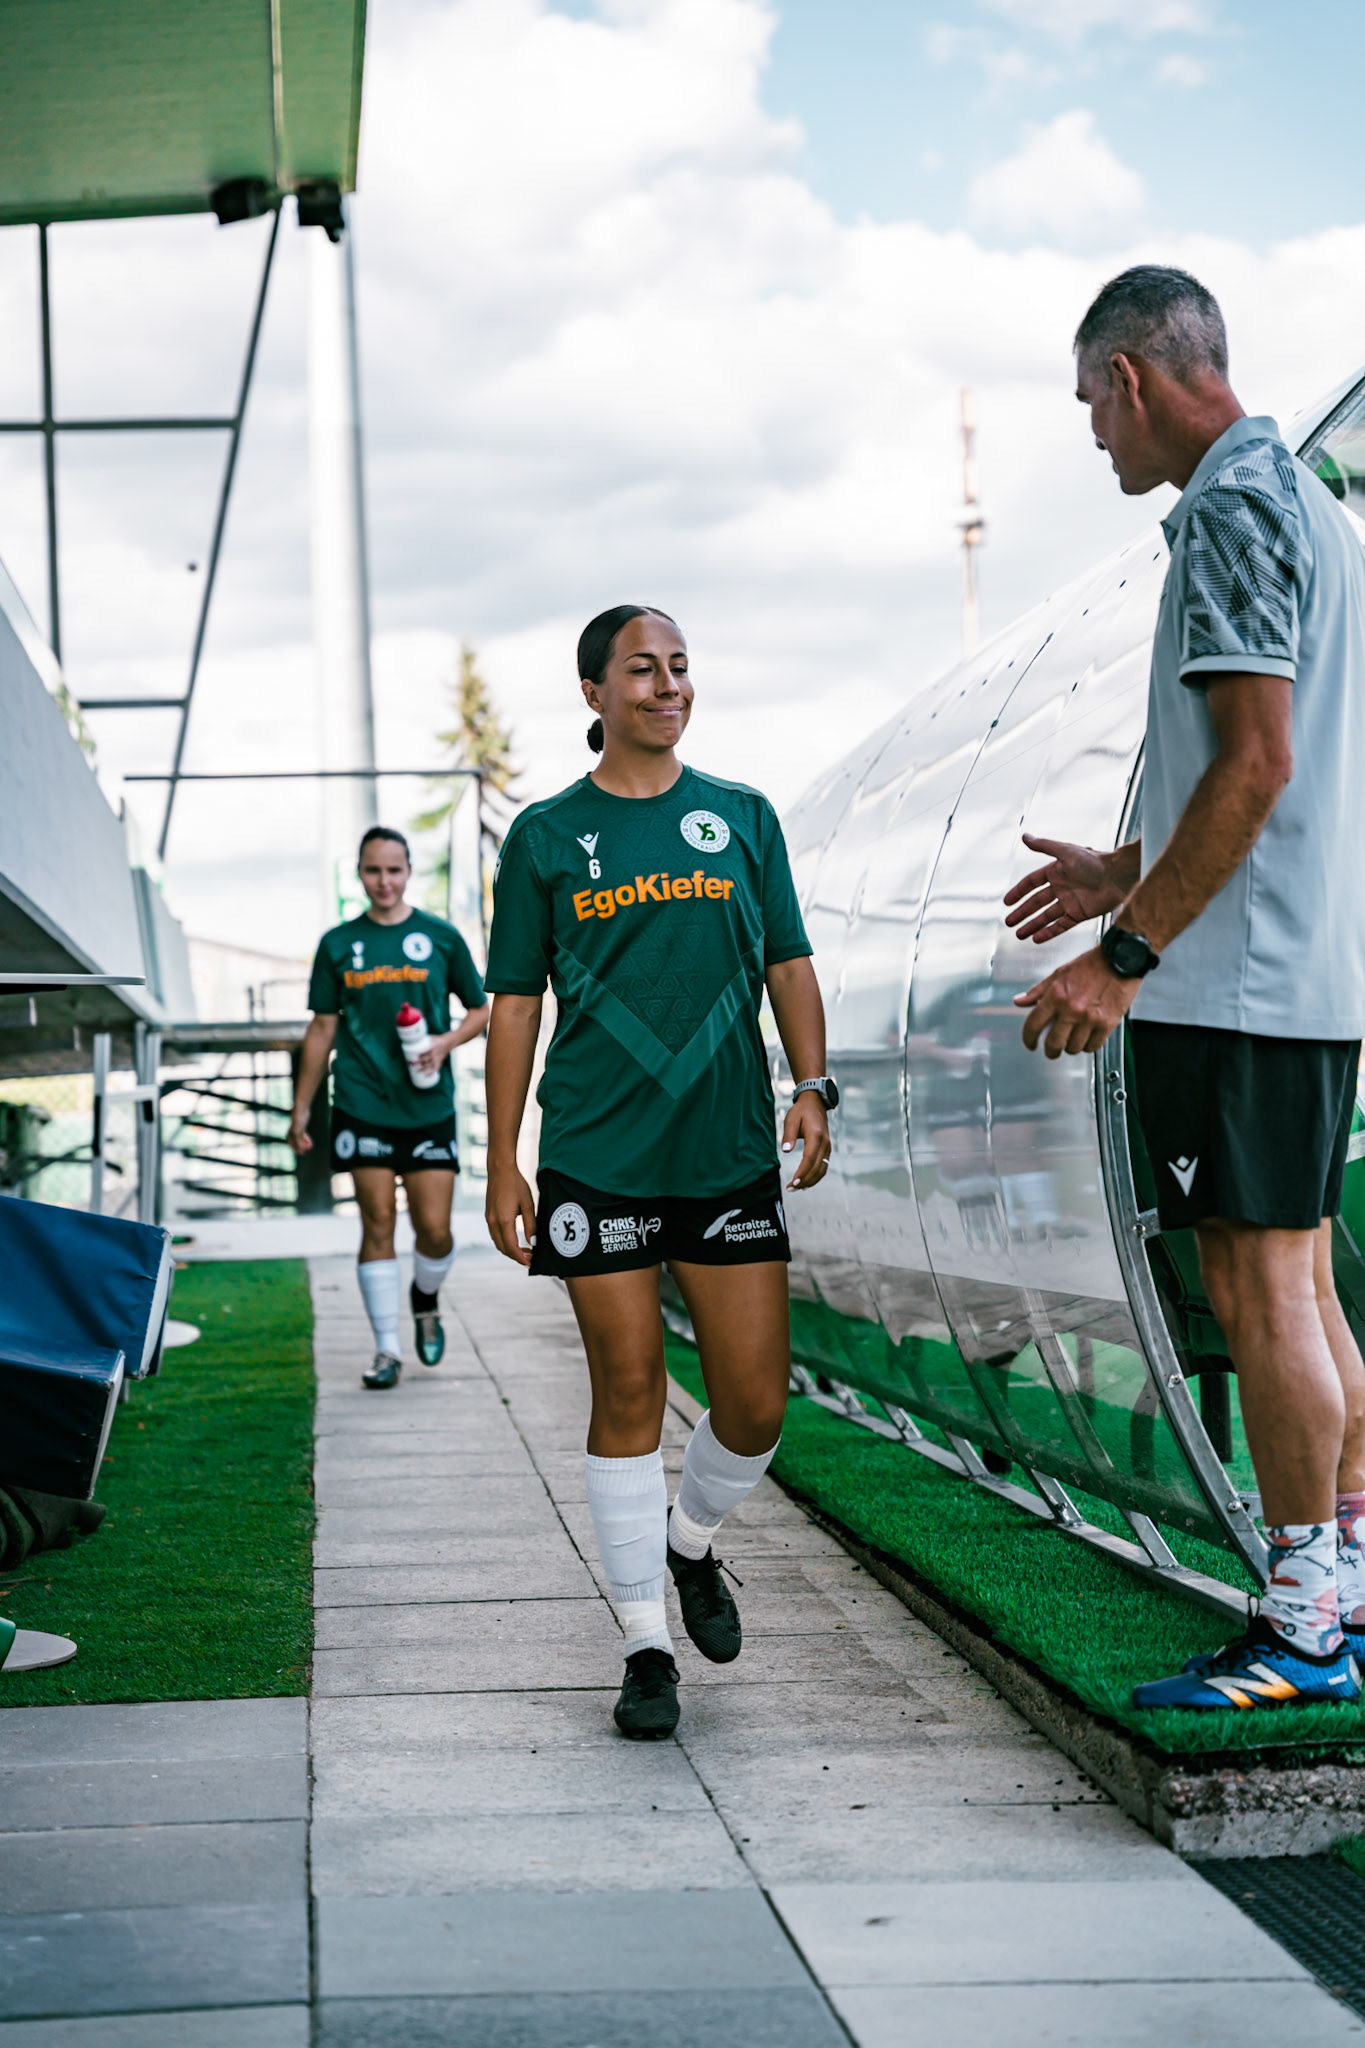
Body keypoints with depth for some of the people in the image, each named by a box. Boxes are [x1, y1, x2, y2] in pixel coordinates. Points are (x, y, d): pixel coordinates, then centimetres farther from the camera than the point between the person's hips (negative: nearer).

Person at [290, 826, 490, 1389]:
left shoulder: (440, 937, 5)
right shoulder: (338, 944, 6)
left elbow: (481, 1009, 12)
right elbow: (322, 1029, 11)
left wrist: (446, 1042, -9)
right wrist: (301, 1109, 9)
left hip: (429, 1106, 0)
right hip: (362, 1106, 0)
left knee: (434, 1230, -2)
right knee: (377, 1226, -1)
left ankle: (426, 1302, 29)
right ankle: (387, 1348, 6)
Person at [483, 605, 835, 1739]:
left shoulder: (742, 816, 11)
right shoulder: (546, 836, 5)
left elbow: (789, 963, 13)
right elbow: (515, 1003, 6)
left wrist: (812, 1087, -3)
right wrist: (501, 1165, 3)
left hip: (731, 1150, 2)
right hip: (598, 1159, -2)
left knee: (756, 1400, 1)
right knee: (629, 1396, 1)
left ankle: (692, 1542, 32)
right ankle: (648, 1646, 13)